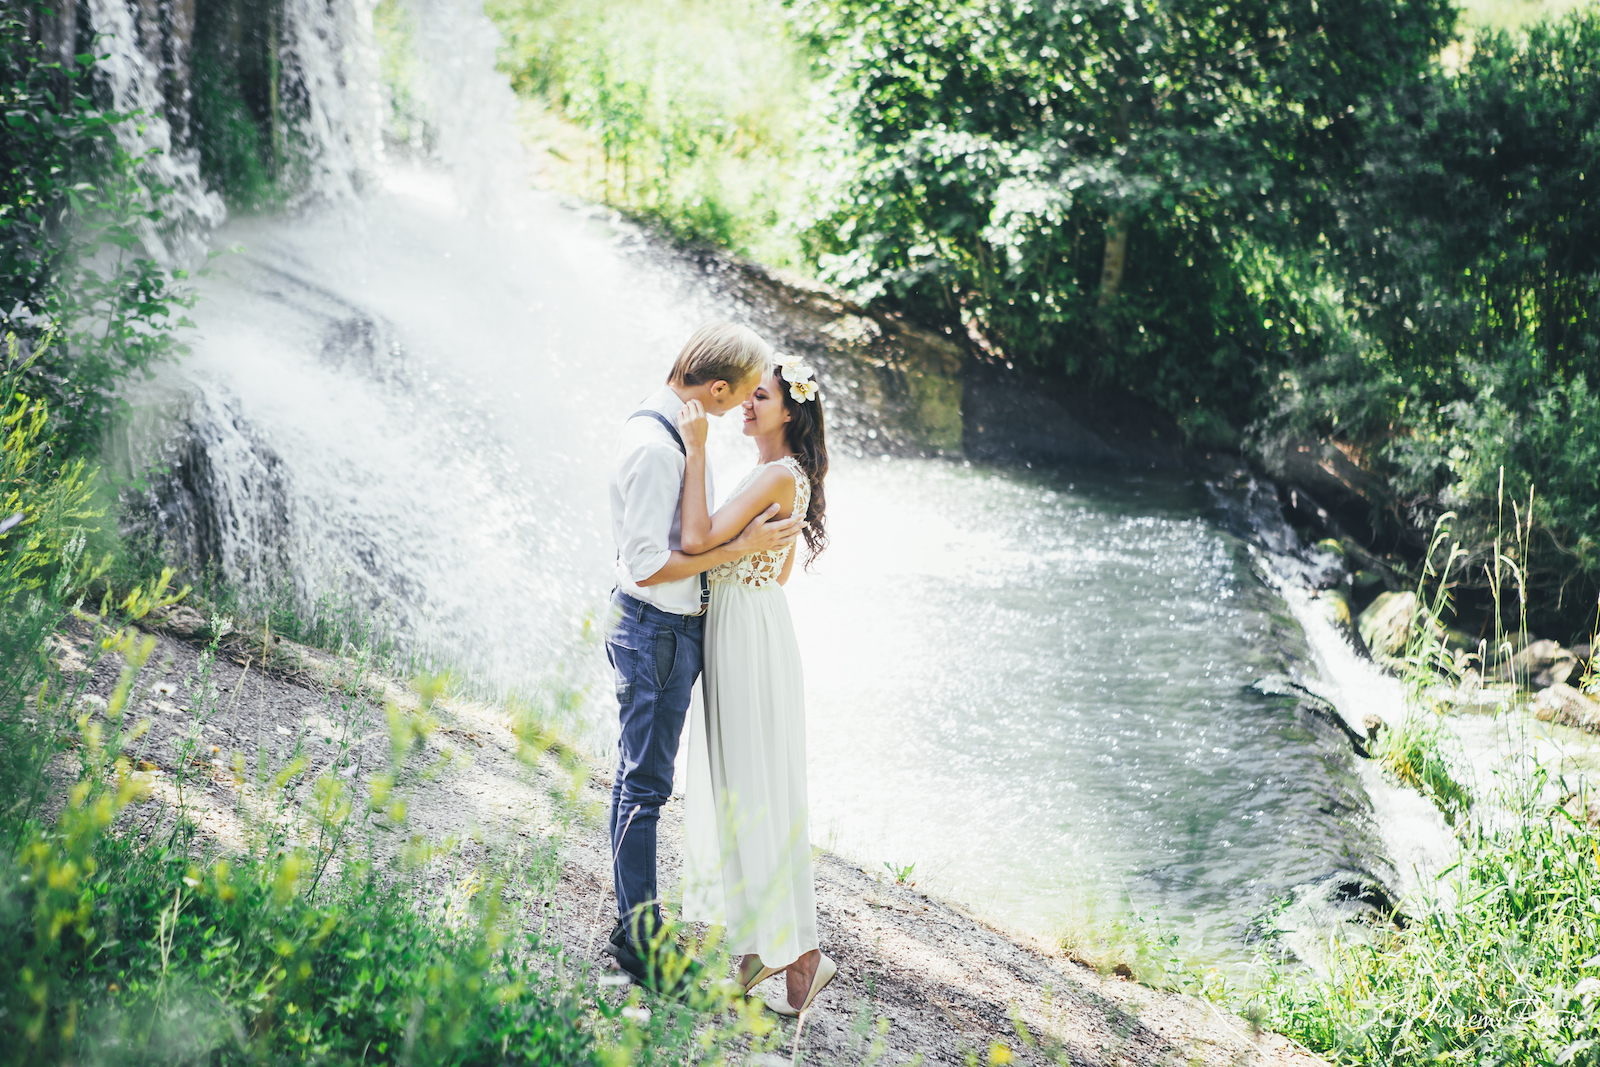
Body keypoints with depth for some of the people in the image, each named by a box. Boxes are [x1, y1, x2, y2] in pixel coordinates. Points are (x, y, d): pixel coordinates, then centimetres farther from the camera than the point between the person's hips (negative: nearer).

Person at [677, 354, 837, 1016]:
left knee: (754, 787, -6)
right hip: (742, 626, 10)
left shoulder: (777, 475, -18)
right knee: (732, 782, 15)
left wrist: (696, 451, -24)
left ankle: (799, 953, -2)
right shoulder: (785, 476, 13)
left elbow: (697, 538, -26)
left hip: (750, 635, -10)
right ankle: (764, 942, 22)